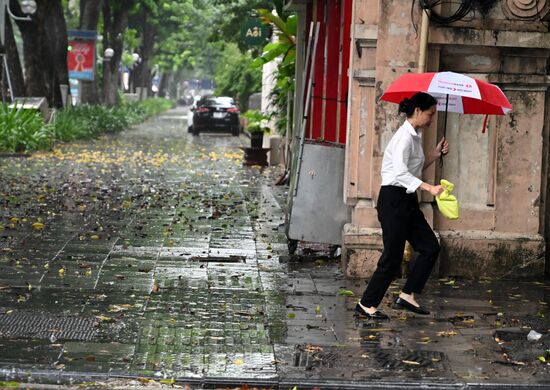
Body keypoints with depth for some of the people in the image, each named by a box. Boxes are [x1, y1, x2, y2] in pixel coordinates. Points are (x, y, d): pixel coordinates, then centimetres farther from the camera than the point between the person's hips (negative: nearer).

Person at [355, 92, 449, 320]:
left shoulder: (415, 136, 14)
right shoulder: (405, 137, -16)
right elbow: (401, 173, -28)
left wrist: (436, 155, 10)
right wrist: (429, 188, -36)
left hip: (407, 200, 10)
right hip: (393, 199, -10)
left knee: (430, 247, 5)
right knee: (393, 256, -5)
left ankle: (407, 296, 10)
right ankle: (367, 304, 5)